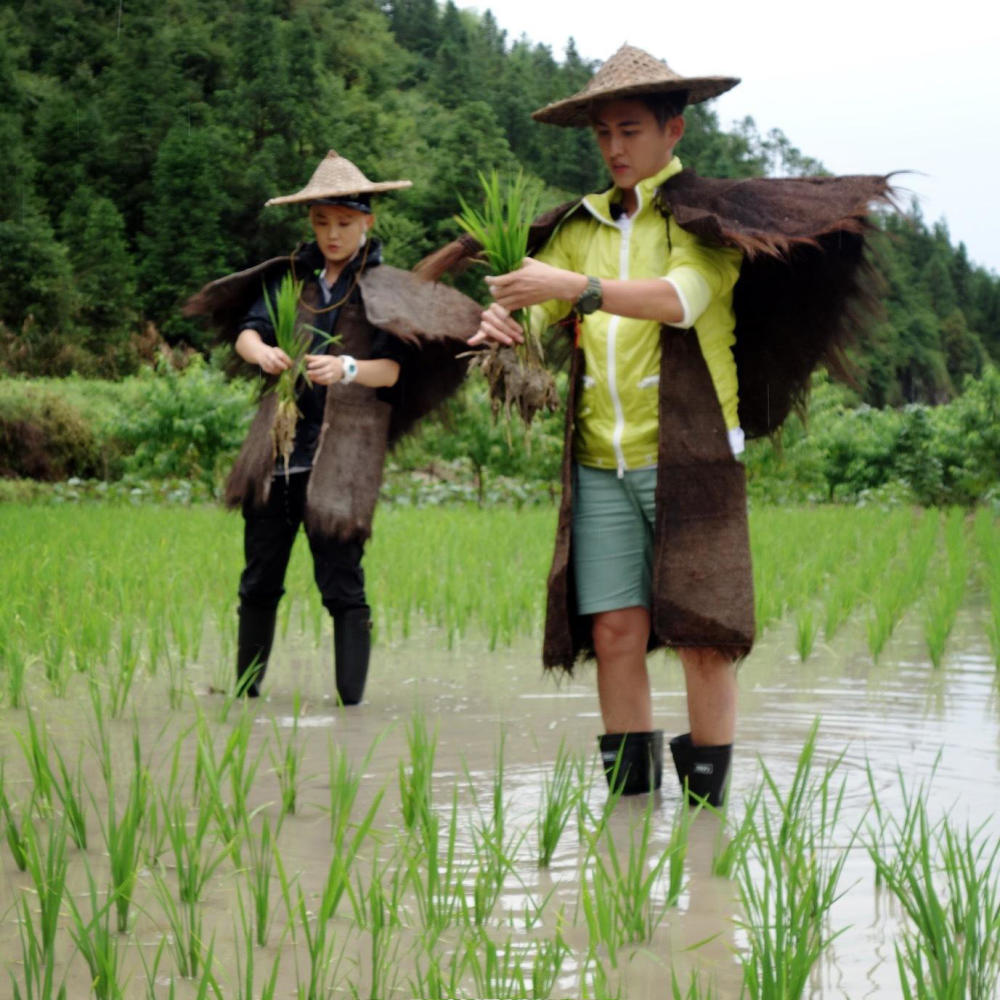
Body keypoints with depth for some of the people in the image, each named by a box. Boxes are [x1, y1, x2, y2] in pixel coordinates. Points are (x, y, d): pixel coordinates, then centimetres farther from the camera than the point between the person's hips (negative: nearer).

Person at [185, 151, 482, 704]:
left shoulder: (384, 289, 2)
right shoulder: (291, 276, 13)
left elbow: (393, 369, -9)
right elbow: (248, 329, 2)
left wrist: (348, 368, -29)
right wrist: (261, 352, -22)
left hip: (340, 457, -4)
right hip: (277, 448, 4)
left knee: (341, 583, -6)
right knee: (260, 579, 11)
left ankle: (351, 698, -1)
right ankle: (244, 688, 23)